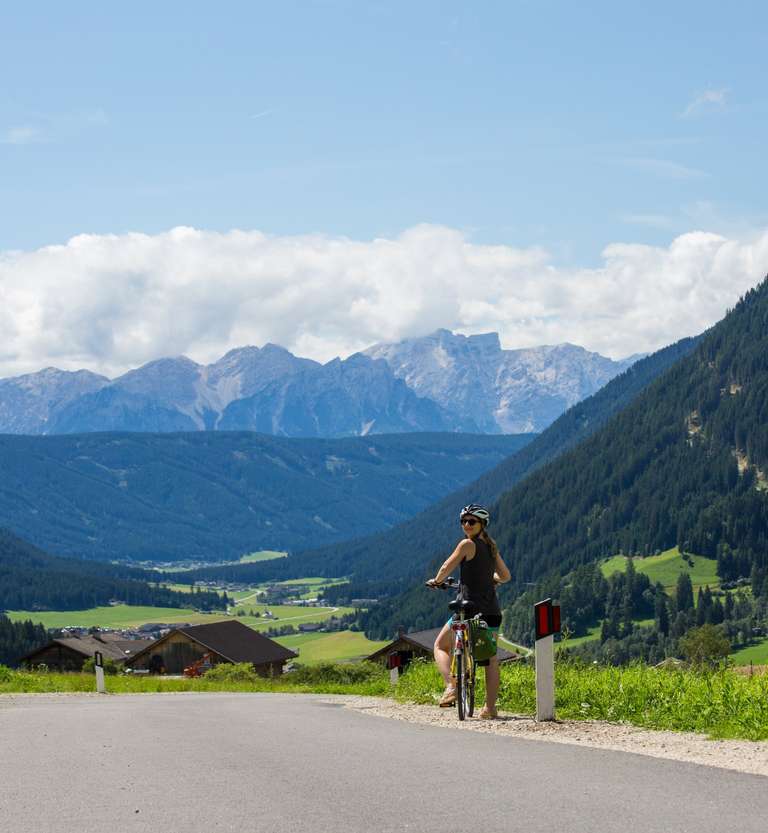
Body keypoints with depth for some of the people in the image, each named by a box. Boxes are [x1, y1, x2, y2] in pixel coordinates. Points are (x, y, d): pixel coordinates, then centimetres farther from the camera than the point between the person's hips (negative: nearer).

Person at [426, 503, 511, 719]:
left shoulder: (468, 544, -9)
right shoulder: (491, 546, 12)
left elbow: (446, 568, -10)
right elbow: (505, 576, 20)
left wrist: (437, 581, 10)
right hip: (492, 610, 6)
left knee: (441, 646, 11)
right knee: (490, 657, 12)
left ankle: (451, 685, -12)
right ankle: (490, 707, 7)